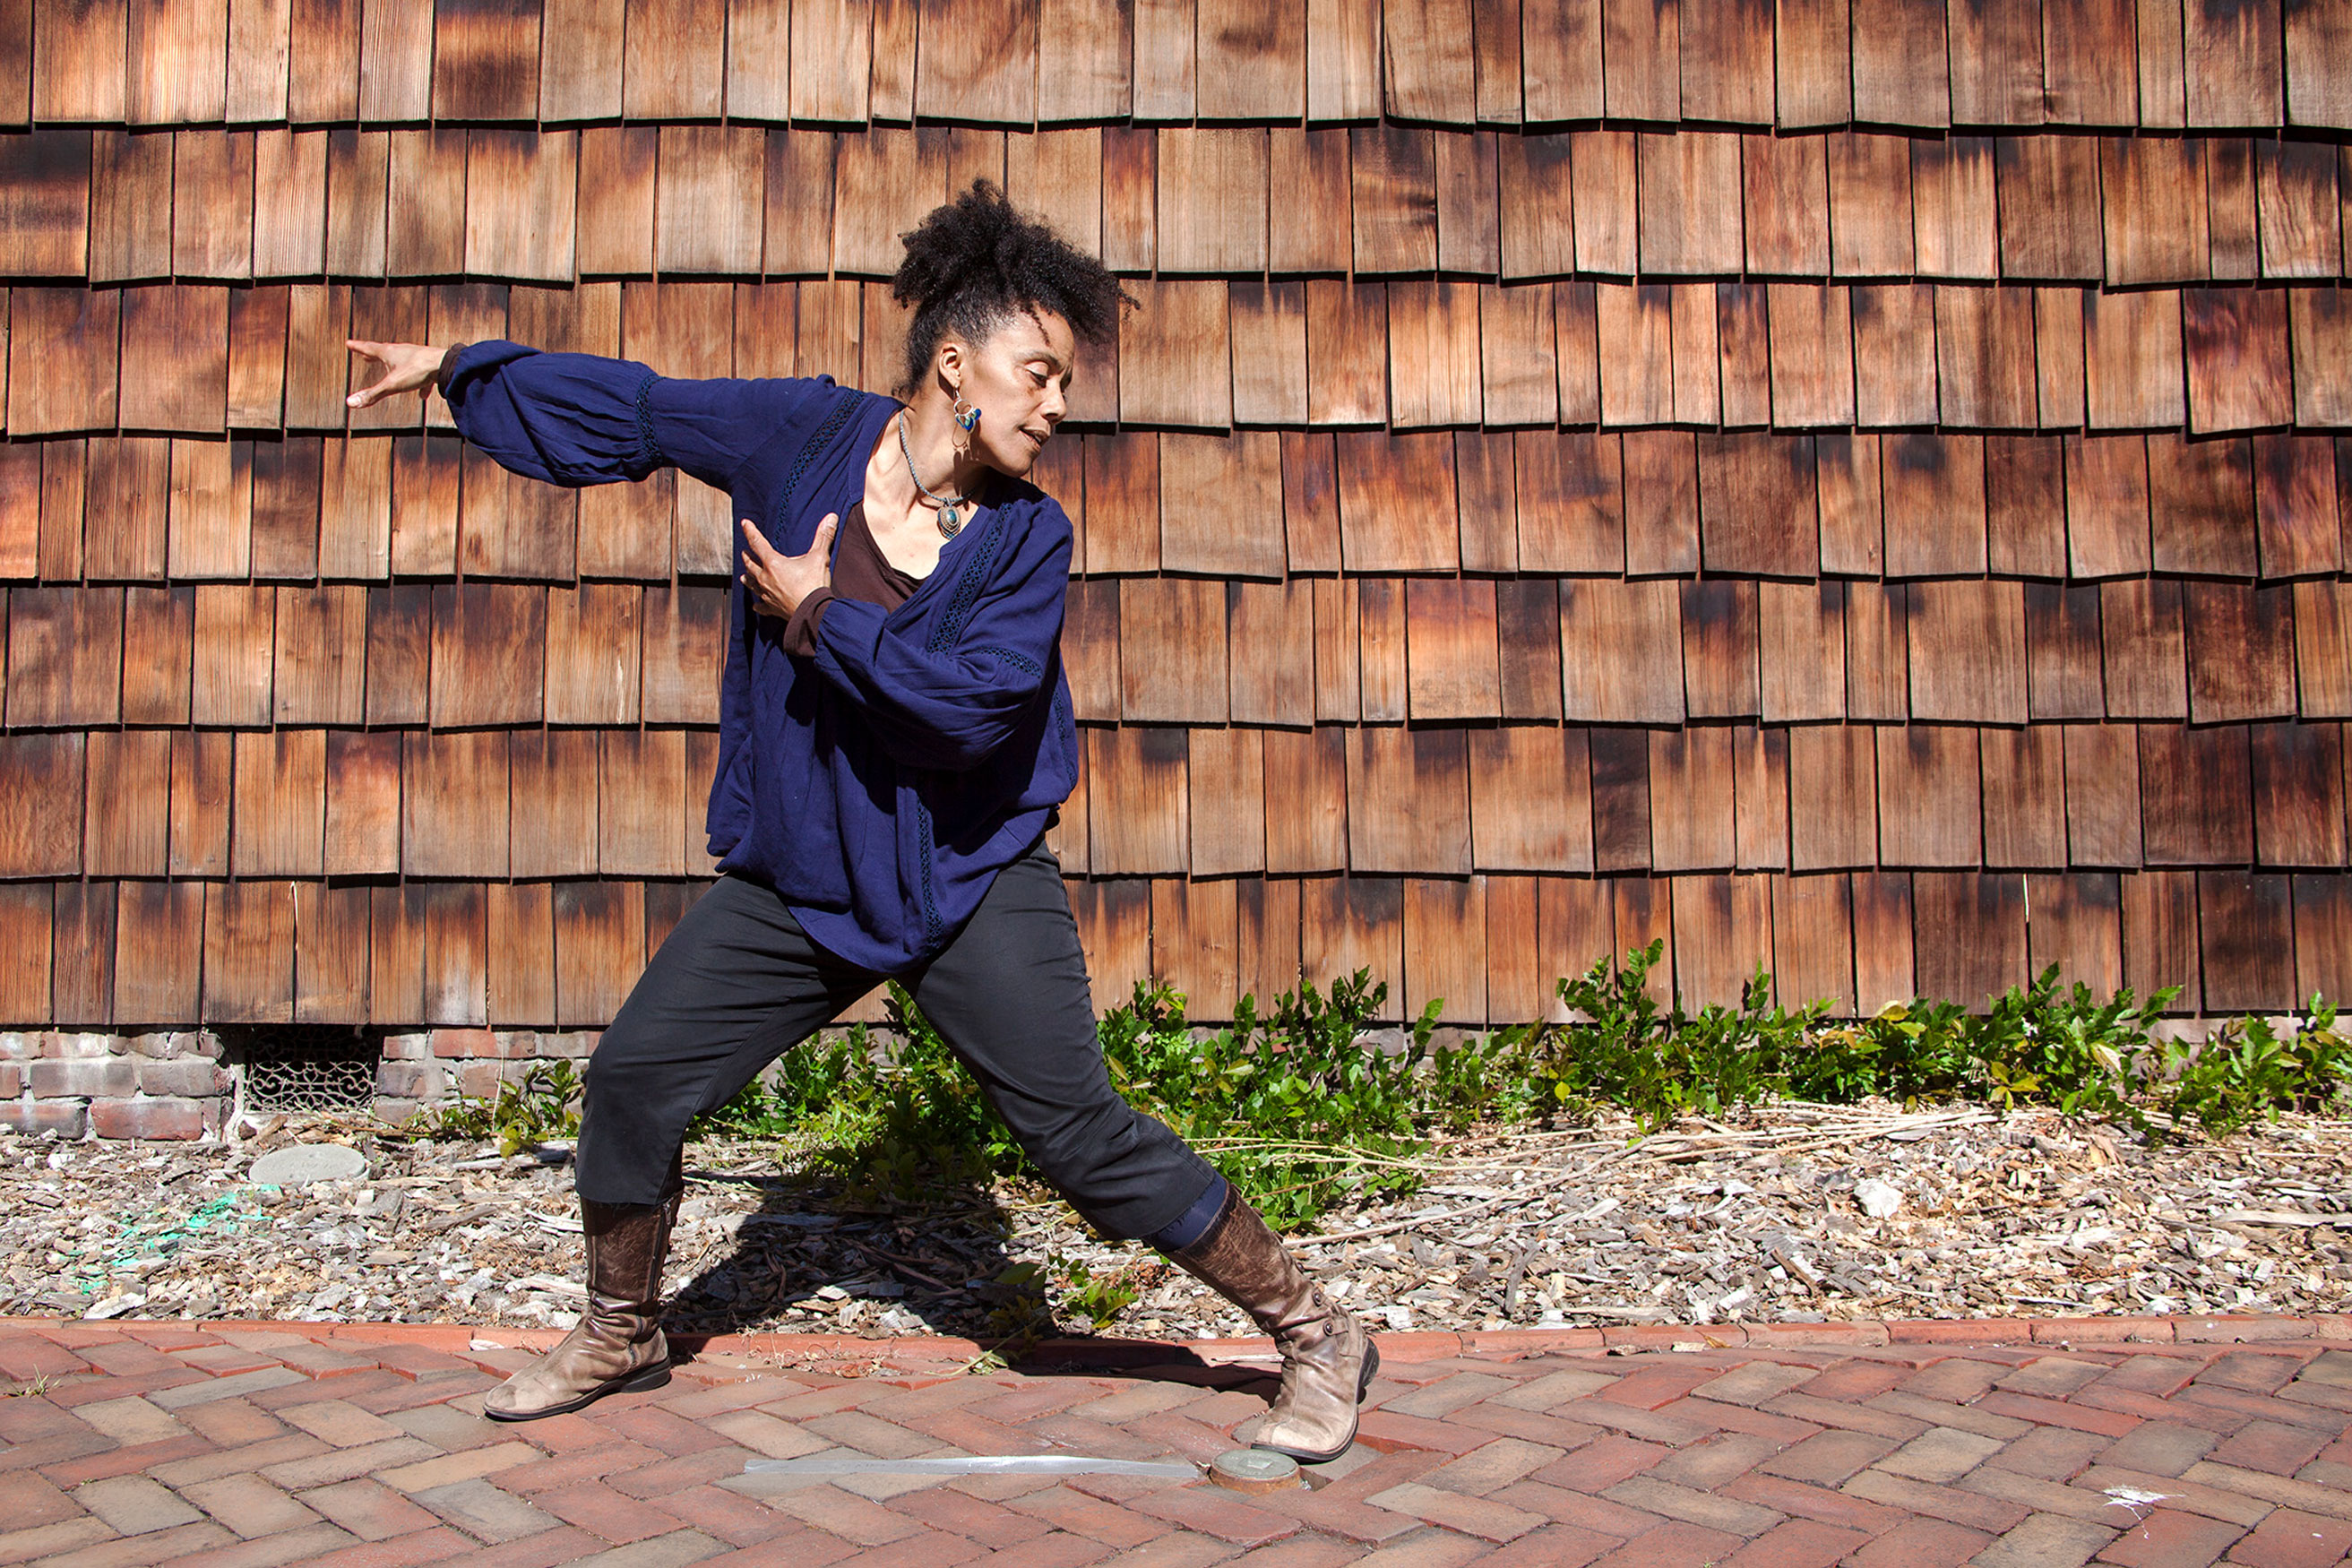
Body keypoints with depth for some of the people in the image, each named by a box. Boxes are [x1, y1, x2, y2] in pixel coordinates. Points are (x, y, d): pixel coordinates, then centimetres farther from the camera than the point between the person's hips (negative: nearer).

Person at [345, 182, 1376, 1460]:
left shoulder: (1027, 534, -9)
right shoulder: (805, 435, -3)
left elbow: (973, 702, -21)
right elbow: (628, 410, 9)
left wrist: (821, 619, -15)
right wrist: (458, 369, 16)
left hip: (970, 884, -3)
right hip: (794, 877, 4)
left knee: (1082, 1135, -8)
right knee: (632, 1080, 6)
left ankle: (1317, 1338, 7)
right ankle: (620, 1335, 32)